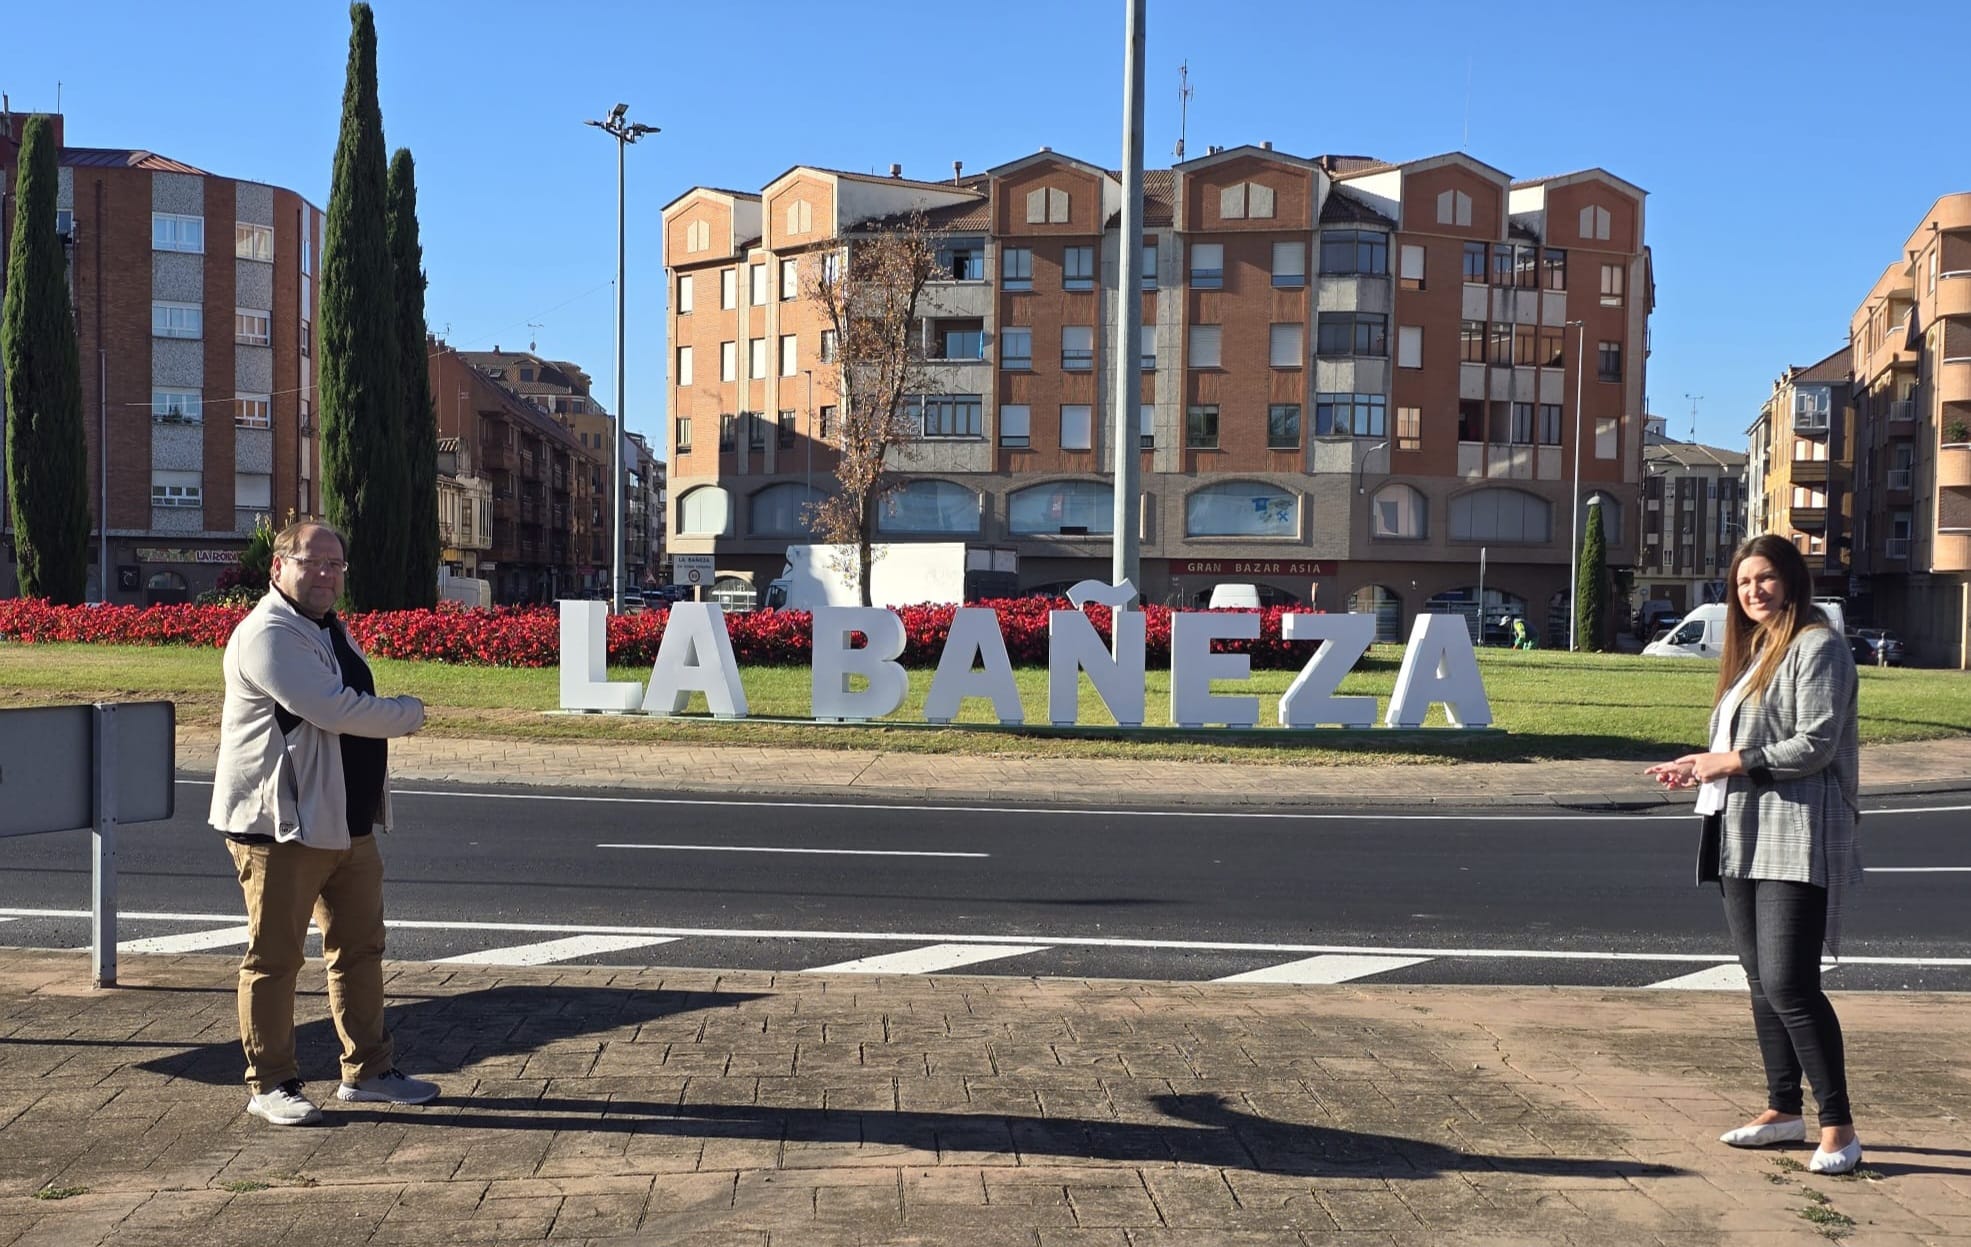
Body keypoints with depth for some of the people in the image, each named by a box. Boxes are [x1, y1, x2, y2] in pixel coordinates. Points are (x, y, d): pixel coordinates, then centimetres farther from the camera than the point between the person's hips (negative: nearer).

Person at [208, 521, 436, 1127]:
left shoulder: (332, 630, 16)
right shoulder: (268, 634, -16)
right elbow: (333, 711, -23)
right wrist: (409, 712, -8)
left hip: (347, 823, 9)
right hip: (280, 827, -9)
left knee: (360, 947, 14)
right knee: (274, 957, 1)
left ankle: (366, 1070, 25)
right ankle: (270, 1083, 13)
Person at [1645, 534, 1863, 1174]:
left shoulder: (1818, 647, -9)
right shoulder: (1754, 651, 19)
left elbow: (1815, 744, -17)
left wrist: (1734, 760, -13)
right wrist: (1701, 768, 6)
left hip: (1796, 840, -9)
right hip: (1742, 838, 9)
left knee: (1790, 984, -12)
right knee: (1762, 983, 13)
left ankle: (1839, 1127, -4)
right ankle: (1783, 1110, 23)